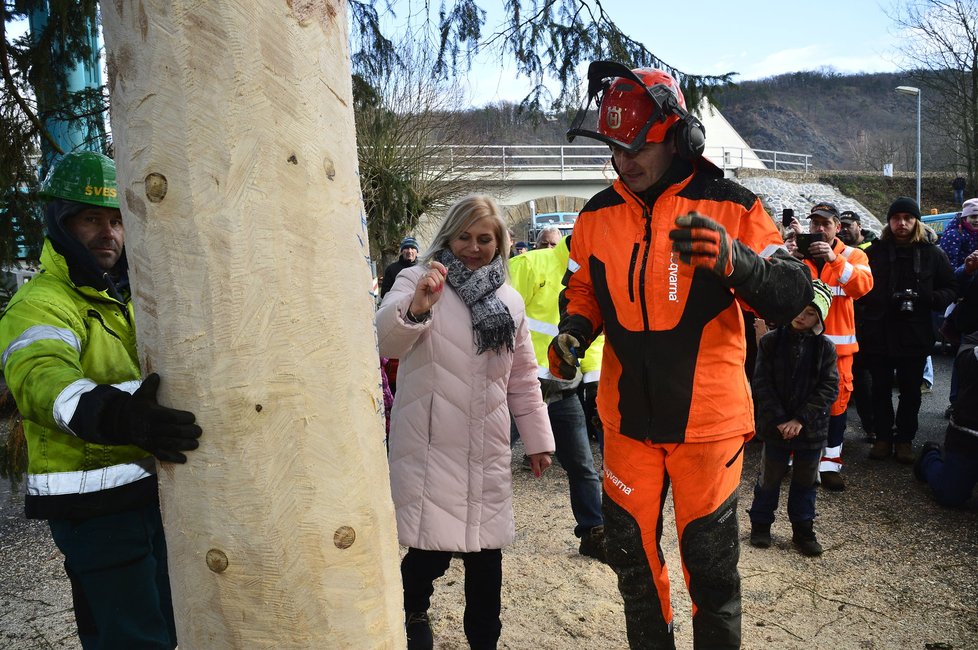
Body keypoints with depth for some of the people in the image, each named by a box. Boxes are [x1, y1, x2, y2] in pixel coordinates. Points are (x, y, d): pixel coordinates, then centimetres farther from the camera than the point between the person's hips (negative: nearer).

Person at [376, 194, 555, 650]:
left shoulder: (509, 300, 13)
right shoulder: (417, 281, -2)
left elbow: (523, 377, 18)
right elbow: (386, 341, -18)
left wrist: (538, 439, 16)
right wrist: (416, 307, -38)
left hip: (487, 447, 4)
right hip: (430, 442, -4)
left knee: (486, 547, 10)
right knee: (432, 548, -8)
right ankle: (414, 610, 24)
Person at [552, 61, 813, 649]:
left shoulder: (730, 207, -8)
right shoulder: (598, 215, 3)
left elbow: (794, 294, -11)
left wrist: (734, 262, -30)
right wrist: (574, 332, -6)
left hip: (708, 418, -3)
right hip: (628, 418, 4)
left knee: (711, 563, 10)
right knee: (632, 555, 17)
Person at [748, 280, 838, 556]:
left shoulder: (825, 348, -3)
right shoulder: (771, 341, -5)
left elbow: (829, 388, -7)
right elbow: (761, 383, -8)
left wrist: (801, 420, -16)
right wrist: (779, 420, -15)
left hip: (811, 429, 1)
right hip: (775, 427, -1)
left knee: (805, 481, 14)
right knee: (769, 478, 11)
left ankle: (803, 529, 29)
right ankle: (760, 524, 29)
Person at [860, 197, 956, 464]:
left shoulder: (933, 254, 2)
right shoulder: (874, 252, 2)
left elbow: (949, 291, 2)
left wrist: (923, 298, -16)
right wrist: (886, 300, -13)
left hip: (915, 336, 0)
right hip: (878, 334, 0)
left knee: (910, 391, 10)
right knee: (880, 389, 10)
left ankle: (905, 439, 25)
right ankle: (883, 437, 24)